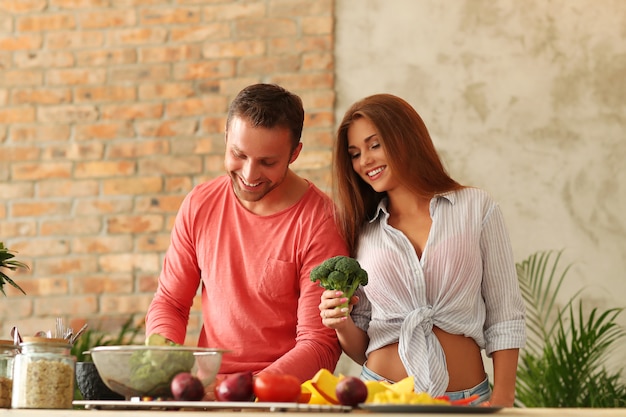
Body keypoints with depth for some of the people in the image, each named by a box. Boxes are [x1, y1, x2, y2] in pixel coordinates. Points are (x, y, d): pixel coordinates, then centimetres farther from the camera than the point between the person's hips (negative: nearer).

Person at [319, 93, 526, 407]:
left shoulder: (476, 208, 2)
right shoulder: (363, 231, 8)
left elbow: (505, 318, -1)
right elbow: (362, 348, 10)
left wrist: (501, 402, -9)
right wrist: (342, 324, -11)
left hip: (468, 399, -1)